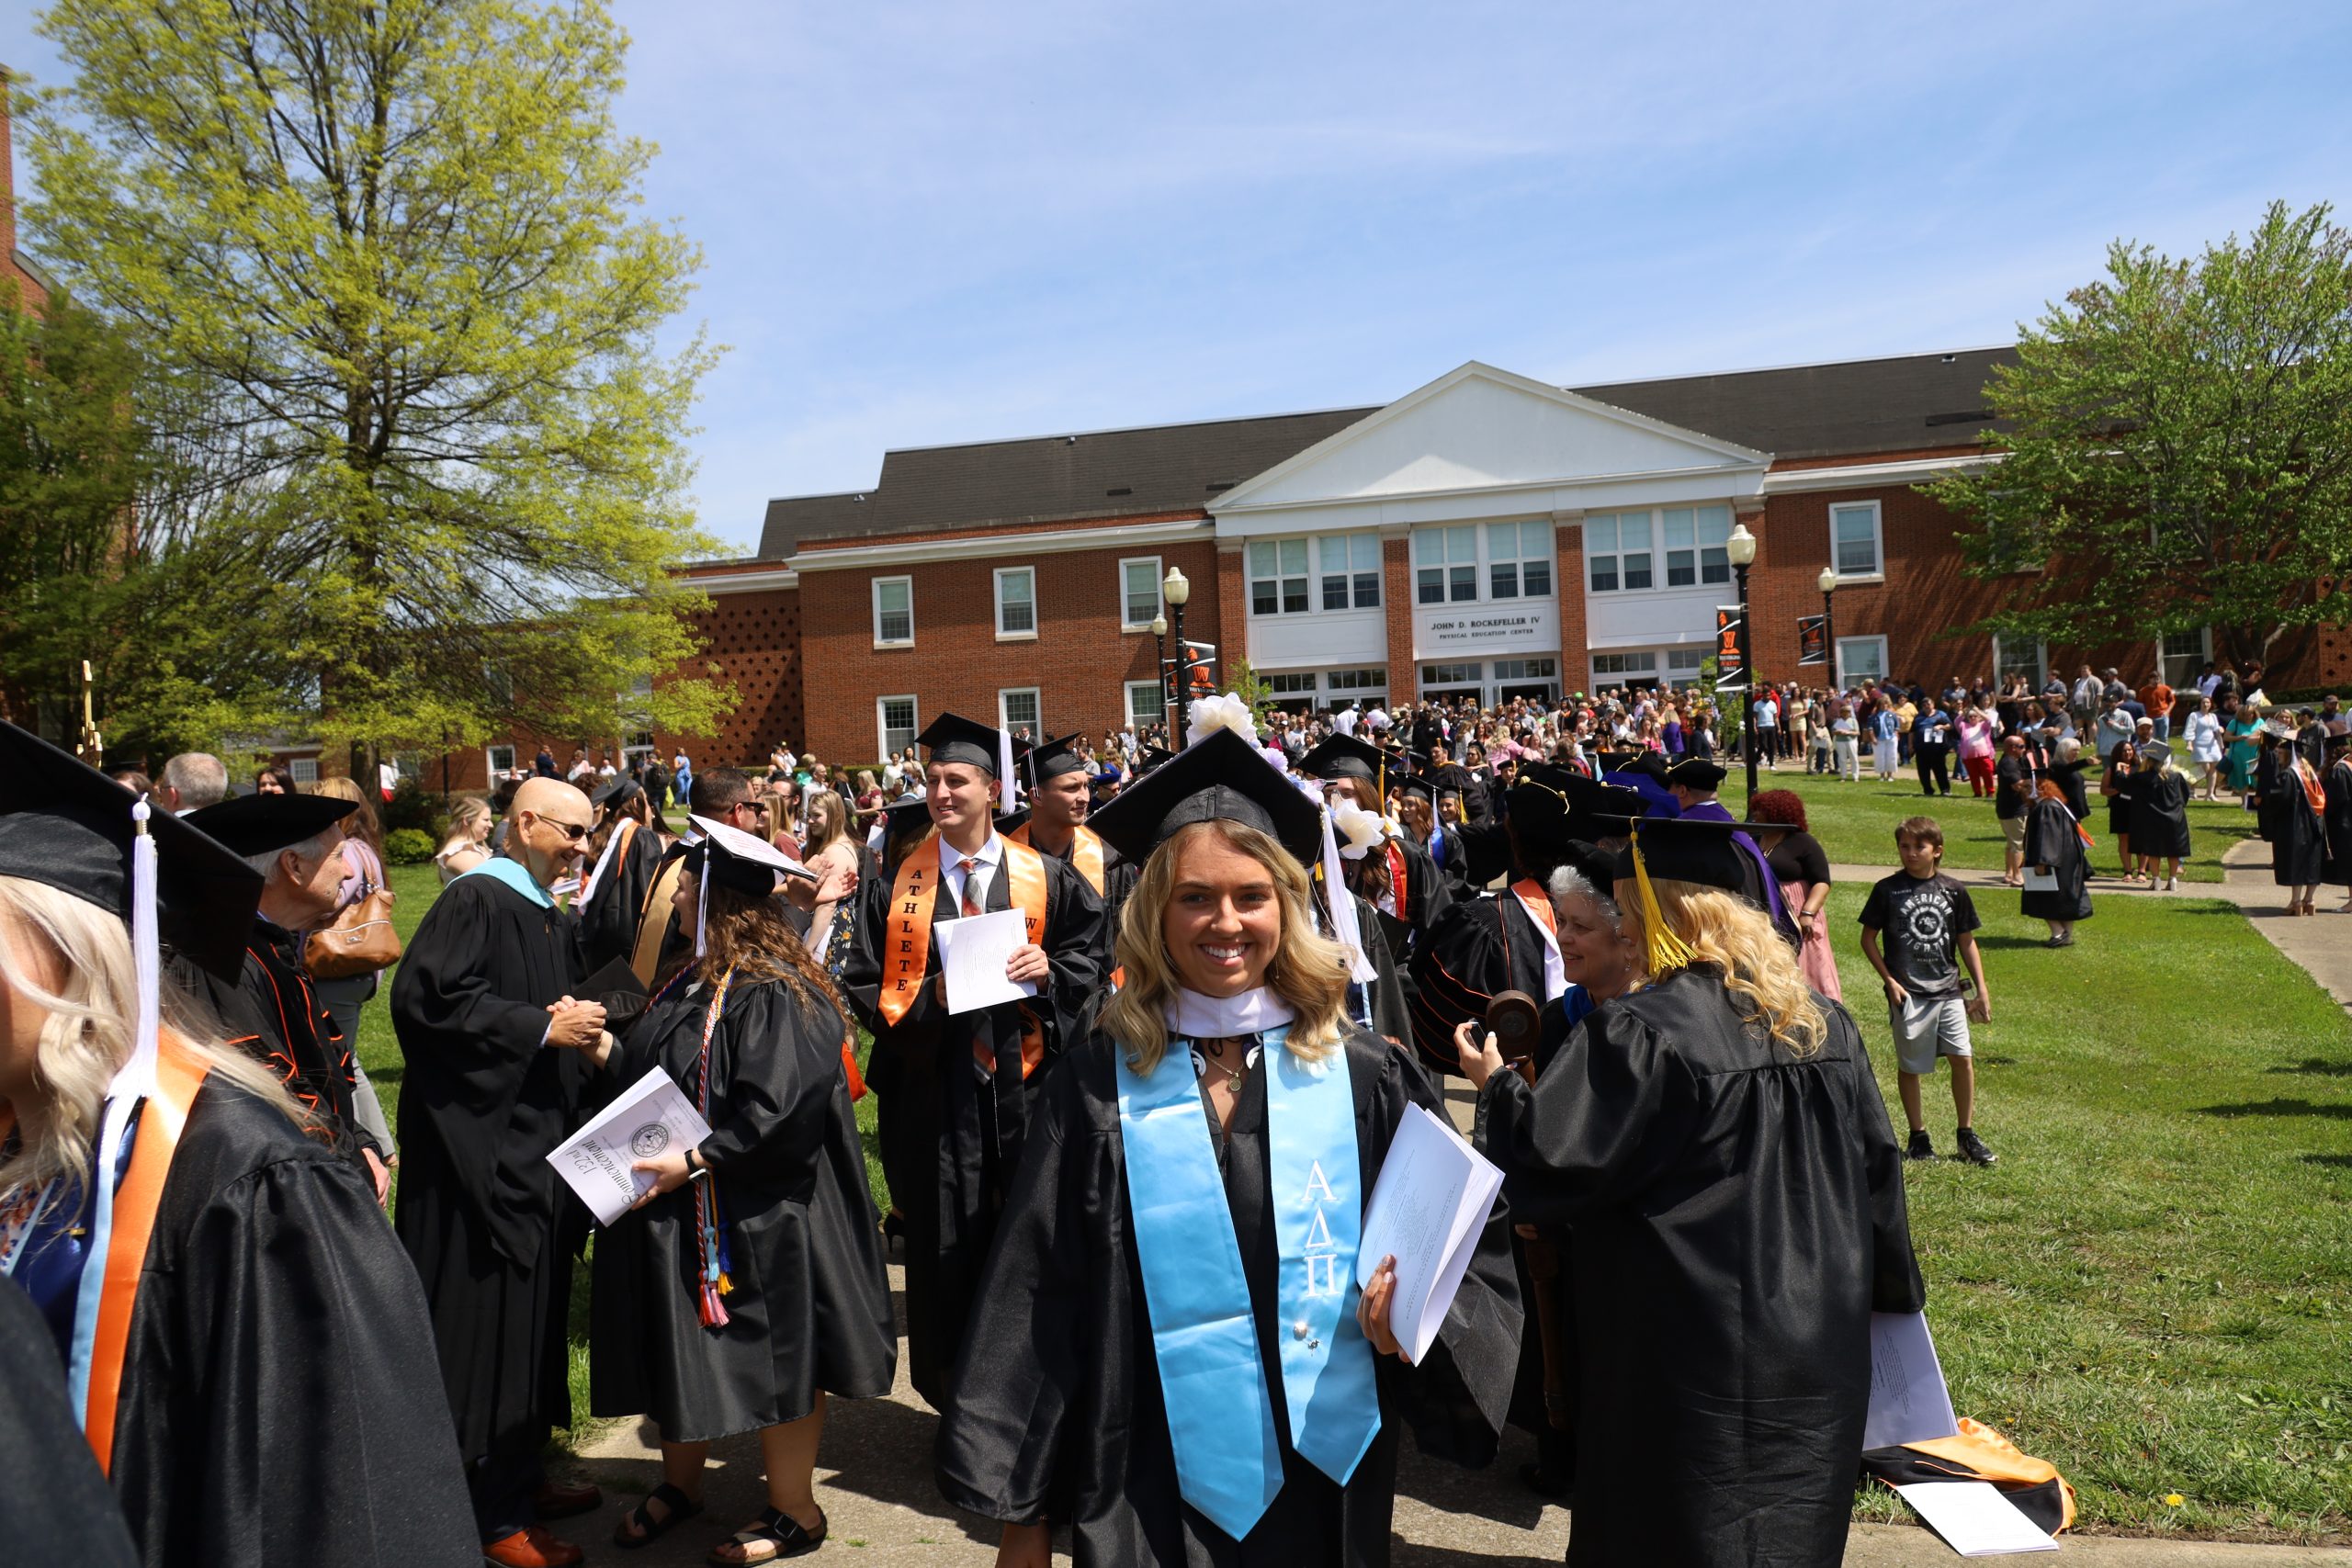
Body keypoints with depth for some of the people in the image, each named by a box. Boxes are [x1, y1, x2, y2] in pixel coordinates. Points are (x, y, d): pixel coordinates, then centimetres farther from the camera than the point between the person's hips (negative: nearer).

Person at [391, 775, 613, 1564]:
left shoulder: (555, 920, 14)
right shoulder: (473, 902, -13)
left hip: (540, 1143, 9)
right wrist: (541, 1027, -20)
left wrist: (581, 1022, 2)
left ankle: (521, 1477, 29)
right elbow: (428, 998, -24)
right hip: (483, 1144, -9)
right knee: (486, 1323, -1)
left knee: (533, 1315, 16)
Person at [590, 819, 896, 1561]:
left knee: (768, 1358, 6)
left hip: (755, 1221, -9)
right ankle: (680, 1483, 41)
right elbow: (648, 1075, 17)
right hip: (679, 1211, 9)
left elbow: (777, 1115, -27)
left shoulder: (771, 996, -22)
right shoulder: (693, 982, 8)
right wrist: (601, 1048, 2)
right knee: (681, 1352, 19)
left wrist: (695, 1160, -25)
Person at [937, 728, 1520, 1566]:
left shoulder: (1366, 1078, -5)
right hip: (1150, 1495, -1)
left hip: (1327, 1483, 2)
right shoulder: (1098, 1087, -7)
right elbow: (1038, 1297, -4)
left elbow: (1469, 1258, 2)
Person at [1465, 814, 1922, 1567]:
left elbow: (1552, 1161, -20)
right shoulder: (1824, 1022, 1)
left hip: (1691, 1355, -6)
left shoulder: (1638, 1032, -21)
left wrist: (1496, 1086, -2)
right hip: (1817, 1347, 7)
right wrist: (1888, 1295, 20)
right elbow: (1877, 1167, 8)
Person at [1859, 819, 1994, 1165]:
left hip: (1948, 989, 2)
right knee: (1909, 1065, 5)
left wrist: (1981, 988, 10)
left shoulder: (1952, 890, 5)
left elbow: (1966, 942, 13)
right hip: (1907, 993, -2)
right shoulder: (1887, 889, -2)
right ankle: (1918, 1136, 19)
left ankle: (1966, 1135, 14)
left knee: (1963, 1057, -2)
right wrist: (1889, 980, -5)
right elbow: (1868, 938, 2)